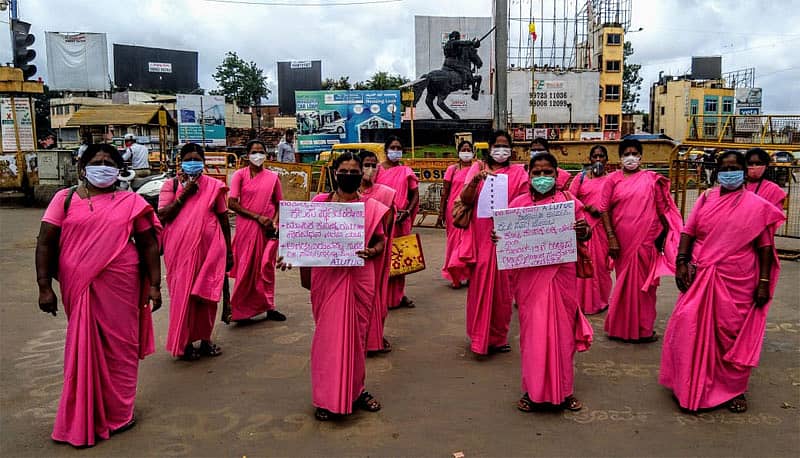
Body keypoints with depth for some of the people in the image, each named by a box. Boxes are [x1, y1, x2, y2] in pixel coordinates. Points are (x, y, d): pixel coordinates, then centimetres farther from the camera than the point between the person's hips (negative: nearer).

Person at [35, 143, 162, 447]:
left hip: (121, 288, 0)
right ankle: (83, 419, 26)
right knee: (84, 349, 9)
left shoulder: (131, 202, 4)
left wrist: (154, 285, 0)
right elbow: (45, 243, 1)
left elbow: (149, 245, 4)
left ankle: (117, 414, 25)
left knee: (119, 348, 8)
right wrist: (45, 287, -6)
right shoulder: (65, 199, 4)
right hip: (78, 288, 0)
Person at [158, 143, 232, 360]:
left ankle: (205, 339, 22)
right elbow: (162, 216, -5)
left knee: (206, 294, 6)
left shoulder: (213, 186, 6)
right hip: (180, 248, 0)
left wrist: (228, 251, 8)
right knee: (182, 293, 3)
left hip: (209, 248, 1)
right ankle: (184, 342, 16)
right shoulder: (171, 185, 5)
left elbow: (223, 218, 8)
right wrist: (184, 194, -12)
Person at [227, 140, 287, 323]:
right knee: (246, 268, 2)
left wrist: (275, 222, -5)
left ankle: (268, 307, 17)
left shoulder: (272, 177, 7)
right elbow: (232, 203, -7)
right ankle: (241, 309, 15)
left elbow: (278, 204, 13)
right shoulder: (240, 175, 0)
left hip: (268, 229, 2)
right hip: (246, 227, -2)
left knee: (266, 267, 6)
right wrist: (257, 216, -13)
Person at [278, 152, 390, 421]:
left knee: (357, 334, 12)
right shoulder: (319, 203, 1)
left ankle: (356, 390, 30)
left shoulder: (372, 207, 3)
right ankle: (328, 398, 17)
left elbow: (381, 241, 7)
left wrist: (370, 252, -14)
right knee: (328, 335, 4)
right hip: (327, 277, -1)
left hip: (359, 278, 1)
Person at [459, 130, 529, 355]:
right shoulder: (478, 168, 8)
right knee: (480, 284, 0)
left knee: (502, 286, 5)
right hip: (481, 235, 0)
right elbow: (465, 200, -3)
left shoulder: (518, 172, 8)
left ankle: (498, 337, 16)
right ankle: (480, 336, 9)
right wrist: (476, 180, -19)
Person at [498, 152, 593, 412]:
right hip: (529, 275, 0)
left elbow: (584, 236, 8)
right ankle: (533, 390, 19)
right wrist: (496, 237, -13)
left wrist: (584, 230, -15)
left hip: (561, 274, 0)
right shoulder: (518, 204, 3)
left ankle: (563, 390, 23)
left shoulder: (569, 201, 3)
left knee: (561, 329, 8)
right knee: (532, 330, 5)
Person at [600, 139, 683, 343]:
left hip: (646, 241, 1)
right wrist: (611, 238, -7)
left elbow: (663, 209, 7)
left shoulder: (652, 179, 5)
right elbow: (604, 209, -1)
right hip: (622, 241, 0)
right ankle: (624, 327, 20)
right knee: (625, 283, 8)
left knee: (645, 283, 7)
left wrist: (664, 235, 5)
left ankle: (644, 328, 19)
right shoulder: (613, 180, 3)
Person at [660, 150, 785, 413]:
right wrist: (681, 262, -7)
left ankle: (733, 389, 25)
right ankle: (690, 385, 19)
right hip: (700, 278, 2)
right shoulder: (706, 199, 7)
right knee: (693, 331, 1)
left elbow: (765, 247, 0)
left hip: (738, 282, -1)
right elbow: (688, 232, 5)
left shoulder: (758, 206, 1)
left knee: (733, 335, 8)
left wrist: (764, 282, -5)